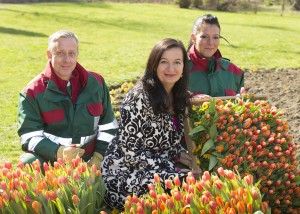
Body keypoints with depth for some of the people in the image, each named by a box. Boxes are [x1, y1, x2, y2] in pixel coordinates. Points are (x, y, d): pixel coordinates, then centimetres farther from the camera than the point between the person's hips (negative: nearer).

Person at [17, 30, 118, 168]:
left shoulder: (96, 83, 6)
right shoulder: (33, 92, -4)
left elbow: (108, 125, 12)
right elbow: (30, 135, -12)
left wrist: (99, 156, -3)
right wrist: (58, 152, -30)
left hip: (88, 159, 3)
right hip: (50, 159, -3)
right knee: (28, 163, -30)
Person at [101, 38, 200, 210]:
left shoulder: (178, 97, 6)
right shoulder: (140, 98, -18)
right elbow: (130, 152, -19)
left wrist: (179, 154, -3)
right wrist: (169, 169, -19)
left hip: (155, 171, 7)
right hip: (123, 175, -7)